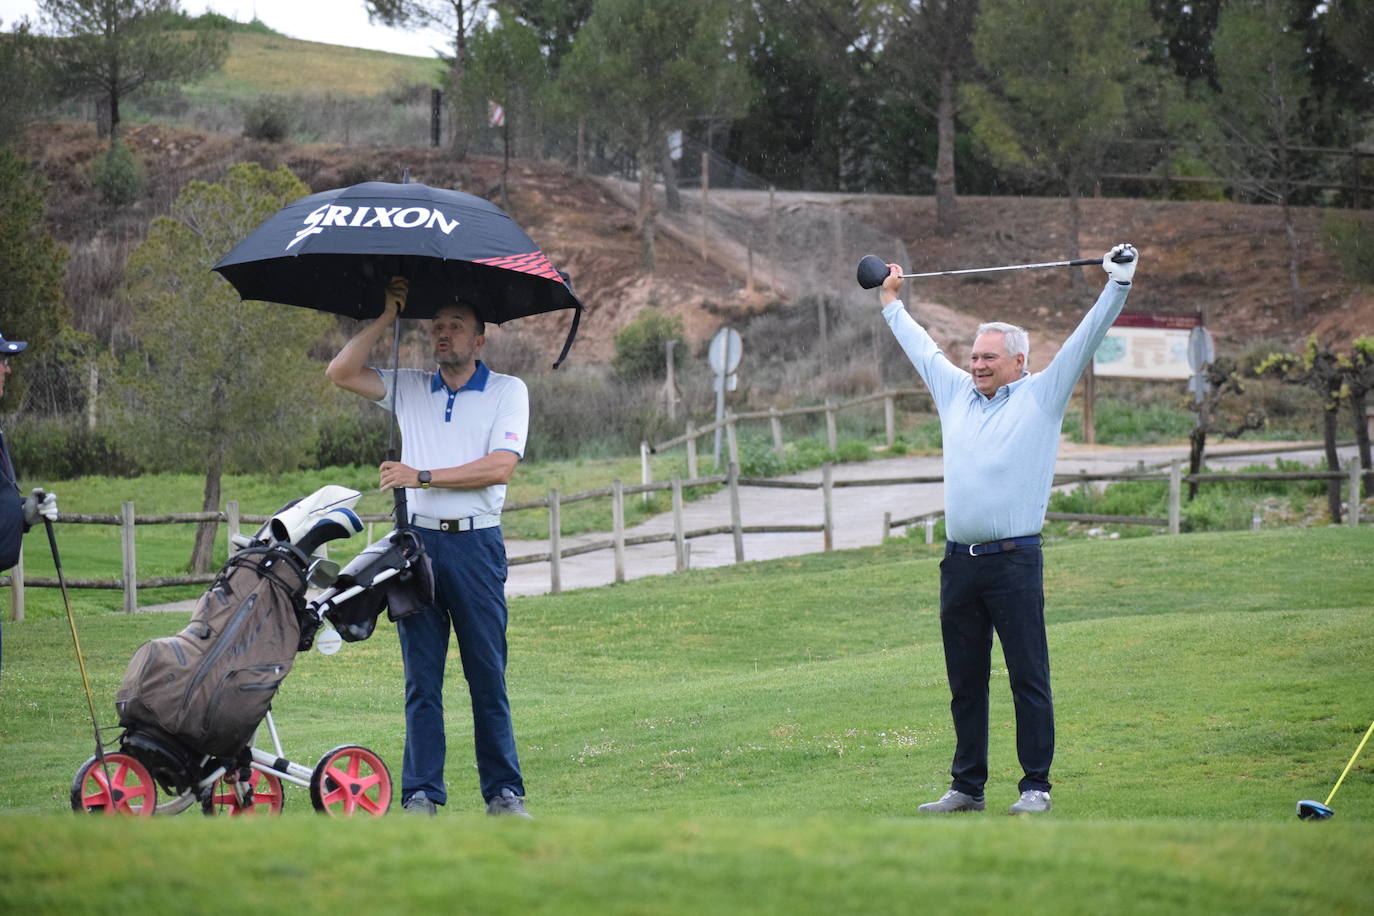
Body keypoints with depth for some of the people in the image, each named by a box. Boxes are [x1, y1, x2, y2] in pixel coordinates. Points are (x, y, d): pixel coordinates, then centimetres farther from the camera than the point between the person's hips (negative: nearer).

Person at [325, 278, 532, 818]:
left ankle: (504, 793, 4)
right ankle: (421, 794, 4)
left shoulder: (507, 391, 4)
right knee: (421, 677, 2)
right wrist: (388, 317, 5)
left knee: (488, 674, -1)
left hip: (475, 544, -3)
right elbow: (341, 373, 7)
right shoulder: (409, 388, 15)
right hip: (417, 541, 3)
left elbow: (499, 468, -7)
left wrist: (422, 476, -10)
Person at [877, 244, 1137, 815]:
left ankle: (1036, 785, 0)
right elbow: (920, 345, 31)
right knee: (964, 682, 10)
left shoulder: (1042, 396, 3)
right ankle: (967, 786, 17)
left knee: (1028, 678, -4)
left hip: (1013, 559, -5)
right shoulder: (956, 392, 17)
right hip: (959, 562, 5)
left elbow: (1085, 339, 0)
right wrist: (890, 299, 41)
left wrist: (1118, 283, -6)